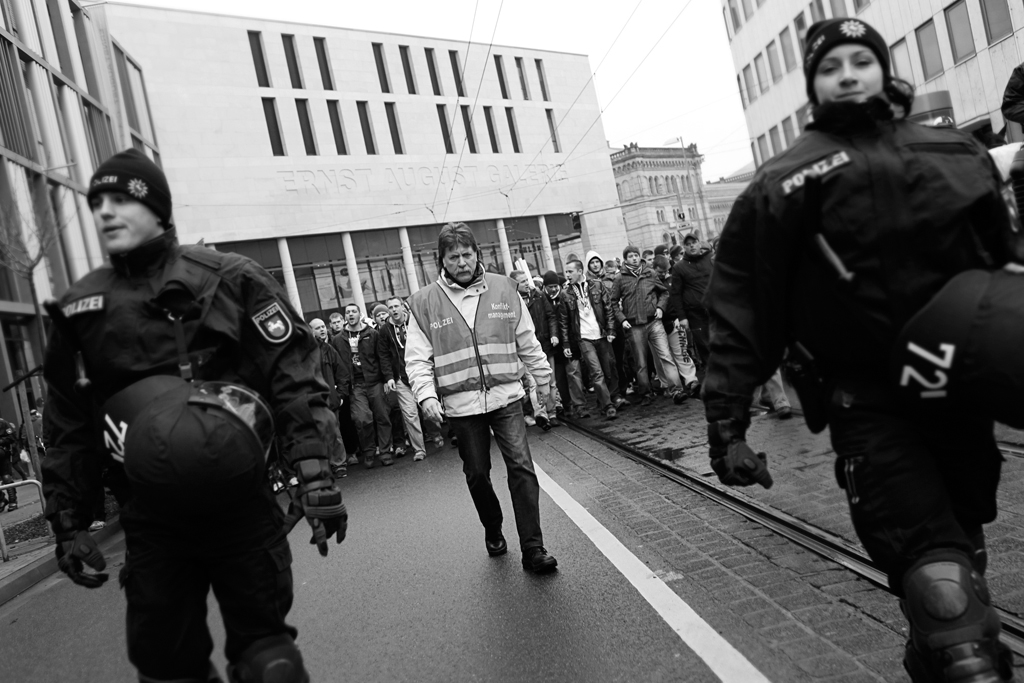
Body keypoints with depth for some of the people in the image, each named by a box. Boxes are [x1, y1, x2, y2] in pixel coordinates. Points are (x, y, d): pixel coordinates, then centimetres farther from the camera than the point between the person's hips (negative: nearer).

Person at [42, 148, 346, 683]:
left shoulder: (228, 280, -3)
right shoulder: (79, 311, 7)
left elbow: (293, 372, -8)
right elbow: (68, 428, 14)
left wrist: (313, 469, -15)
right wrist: (68, 521, 12)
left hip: (242, 505, -3)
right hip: (151, 521, 4)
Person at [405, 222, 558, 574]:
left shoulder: (502, 288, 4)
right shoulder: (424, 301, -1)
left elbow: (527, 342, 11)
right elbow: (417, 358, -2)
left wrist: (544, 377, 14)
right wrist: (426, 394, -16)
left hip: (506, 396, 0)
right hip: (460, 403, 0)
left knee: (521, 466, -6)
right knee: (477, 474, 12)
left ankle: (533, 549, 3)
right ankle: (493, 531, 38)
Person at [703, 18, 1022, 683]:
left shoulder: (958, 152, 9)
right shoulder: (783, 183, -6)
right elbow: (739, 311, -10)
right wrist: (727, 423, -14)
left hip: (961, 389, 6)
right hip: (868, 404, -5)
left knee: (963, 553, 22)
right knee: (943, 585, -16)